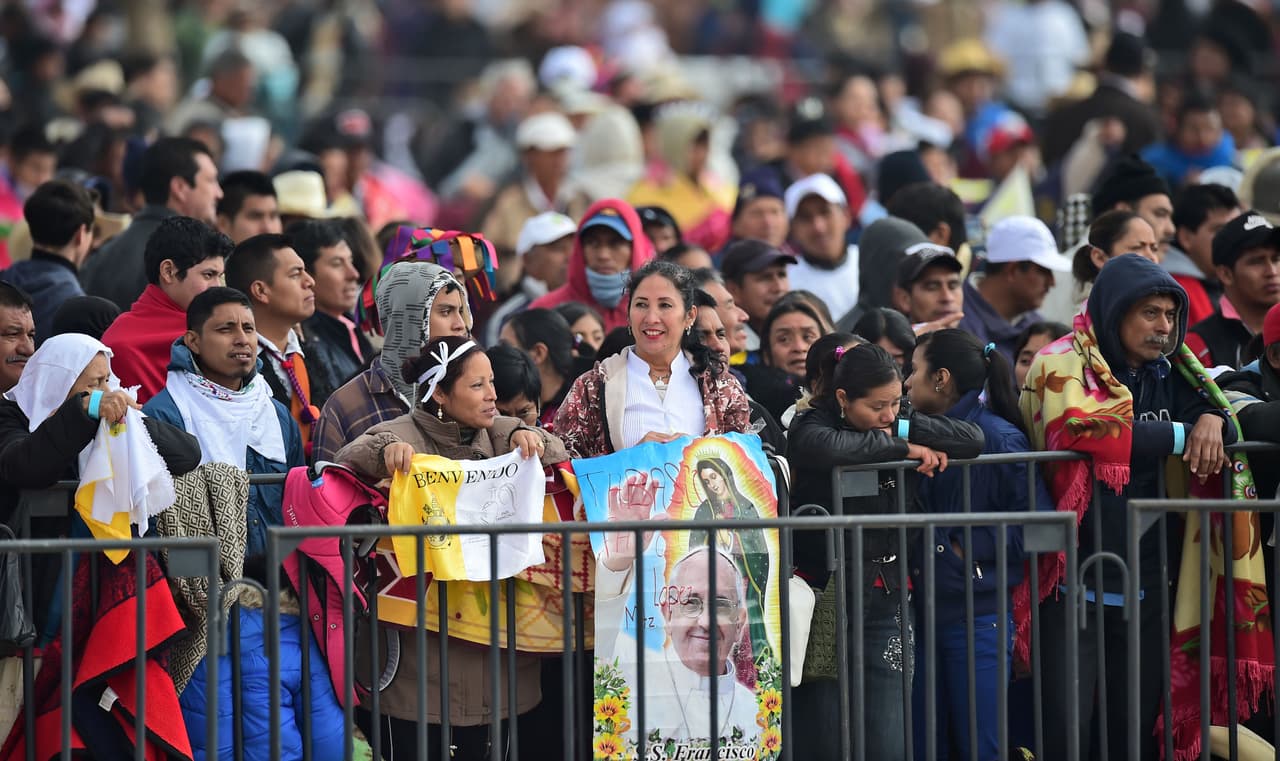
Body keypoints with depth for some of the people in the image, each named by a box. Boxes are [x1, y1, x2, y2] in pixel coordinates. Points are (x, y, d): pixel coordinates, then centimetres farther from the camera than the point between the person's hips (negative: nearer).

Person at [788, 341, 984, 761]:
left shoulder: (895, 426, 7)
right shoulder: (810, 425, -6)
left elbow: (973, 439, -3)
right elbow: (829, 448, -30)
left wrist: (903, 429, -11)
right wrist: (902, 448, -19)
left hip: (886, 600, 4)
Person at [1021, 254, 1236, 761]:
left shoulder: (1165, 375, 12)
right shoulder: (1064, 364, -7)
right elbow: (1079, 425, -25)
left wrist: (1214, 420, -11)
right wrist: (1179, 436, -17)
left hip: (1143, 580, 6)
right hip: (1073, 579, -6)